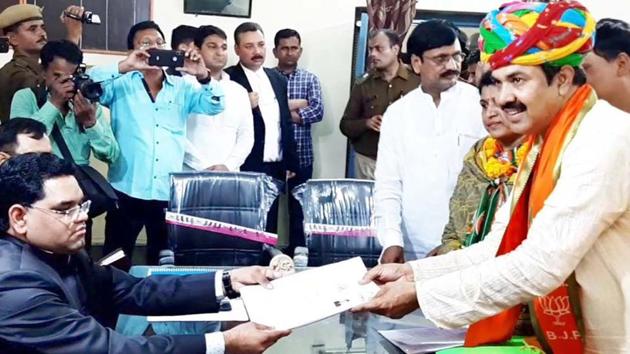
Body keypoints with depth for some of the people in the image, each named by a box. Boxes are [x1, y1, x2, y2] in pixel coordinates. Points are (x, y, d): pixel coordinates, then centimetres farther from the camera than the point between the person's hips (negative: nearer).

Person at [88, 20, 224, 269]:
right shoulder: (122, 84, 4)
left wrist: (203, 76, -17)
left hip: (169, 192, 2)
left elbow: (215, 106, 1)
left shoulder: (182, 88, 11)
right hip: (127, 190, -2)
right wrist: (124, 66, -22)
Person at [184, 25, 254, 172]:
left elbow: (246, 136, 8)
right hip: (191, 173, -3)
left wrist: (228, 165, -6)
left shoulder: (239, 92, 13)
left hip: (229, 173, 3)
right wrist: (204, 167, -13)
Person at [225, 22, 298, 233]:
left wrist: (291, 163, 14)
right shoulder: (228, 79, -6)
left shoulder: (278, 79, 14)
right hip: (245, 169, -6)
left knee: (270, 227, 9)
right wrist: (245, 107, -24)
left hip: (276, 168, 6)